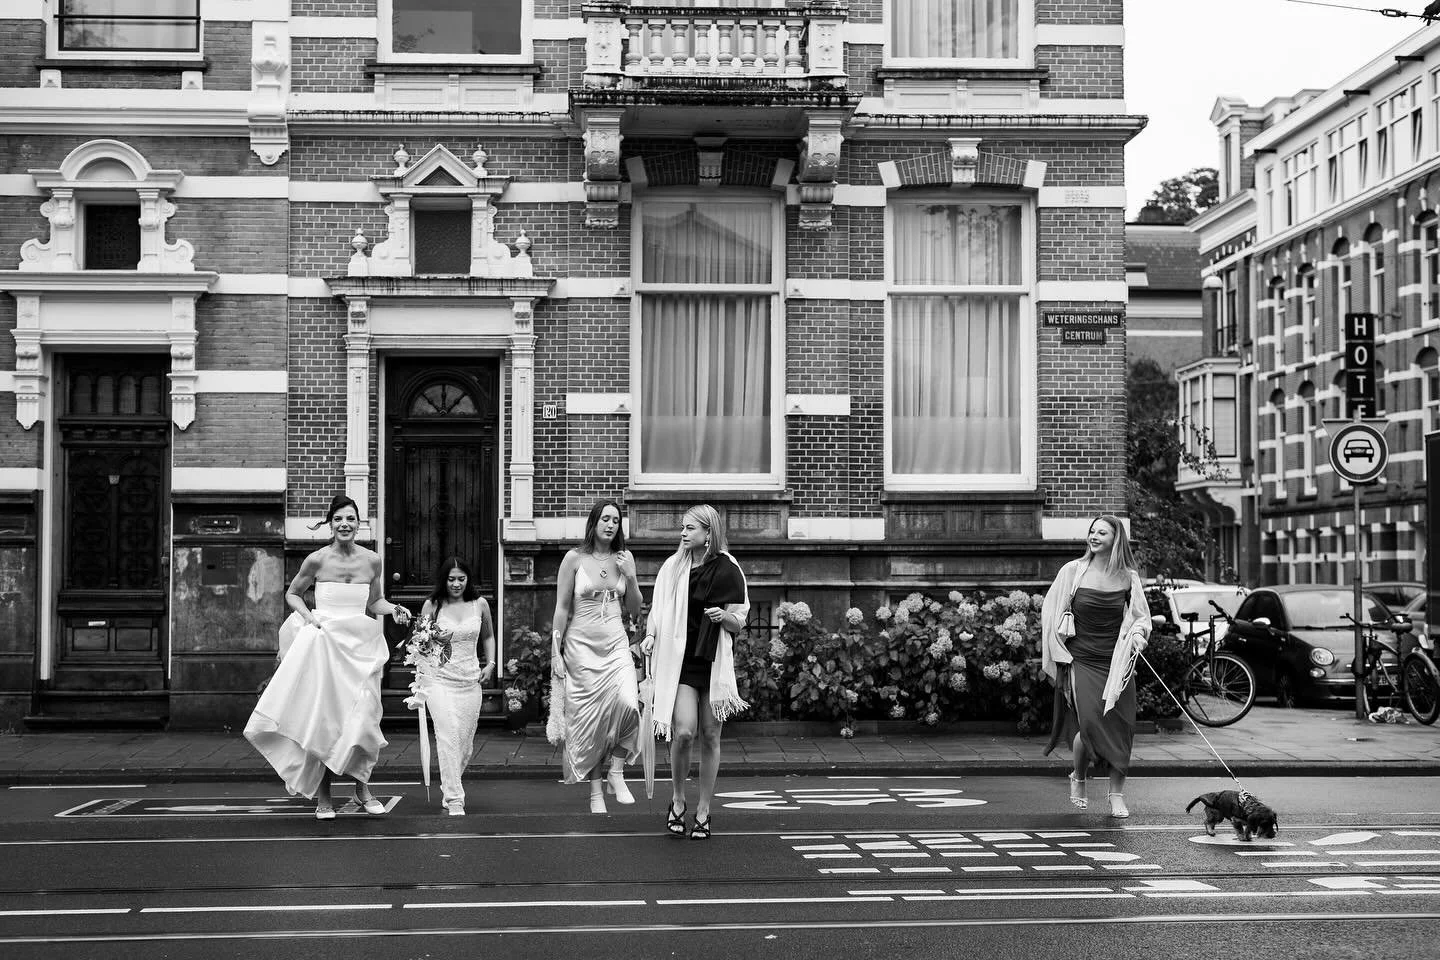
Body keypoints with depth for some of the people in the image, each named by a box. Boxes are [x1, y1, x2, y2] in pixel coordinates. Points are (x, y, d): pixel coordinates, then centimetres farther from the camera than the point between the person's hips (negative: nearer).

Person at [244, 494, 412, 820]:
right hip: (324, 641, -2)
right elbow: (292, 594, 12)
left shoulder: (371, 560, 4)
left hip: (360, 645, 2)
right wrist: (308, 616, -6)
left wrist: (393, 609, -1)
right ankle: (323, 796, 7)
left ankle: (362, 786, 13)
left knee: (363, 715, -5)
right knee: (323, 716, -2)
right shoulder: (317, 560, -3)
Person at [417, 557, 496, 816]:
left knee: (466, 742, 6)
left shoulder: (479, 605, 6)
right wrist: (419, 675, -1)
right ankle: (454, 799, -16)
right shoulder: (432, 605, 0)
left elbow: (488, 637, 22)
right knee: (448, 735, -17)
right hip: (439, 678, -3)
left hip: (470, 680, 3)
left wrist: (490, 663, 9)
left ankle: (449, 789, 31)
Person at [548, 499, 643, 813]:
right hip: (581, 646, -2)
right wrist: (555, 652, -3)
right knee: (589, 716, -2)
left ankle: (616, 771, -1)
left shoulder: (624, 558, 7)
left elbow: (635, 610, 11)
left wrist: (630, 577, -4)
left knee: (628, 704, -21)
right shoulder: (575, 559, -2)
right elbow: (561, 608, 0)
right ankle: (595, 791, 9)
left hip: (616, 645, 2)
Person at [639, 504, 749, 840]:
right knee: (684, 731, -14)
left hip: (715, 661, 0)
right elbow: (658, 609, 13)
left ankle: (703, 812, 17)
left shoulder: (728, 571, -2)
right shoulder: (674, 567, 3)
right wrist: (651, 634, -5)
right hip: (680, 659, 0)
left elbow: (739, 623, 0)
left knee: (710, 737, 5)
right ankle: (677, 801, 8)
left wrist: (724, 616, -21)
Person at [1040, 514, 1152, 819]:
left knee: (1121, 728, -2)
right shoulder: (1073, 571, -2)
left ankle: (1117, 794, 14)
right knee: (1089, 724, -15)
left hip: (1117, 663, 2)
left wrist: (1137, 633, -5)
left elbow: (1141, 617, 17)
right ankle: (1078, 778, 14)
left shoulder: (1128, 577, 3)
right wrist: (1060, 654, 4)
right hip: (1081, 660, -2)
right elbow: (1050, 612, 6)